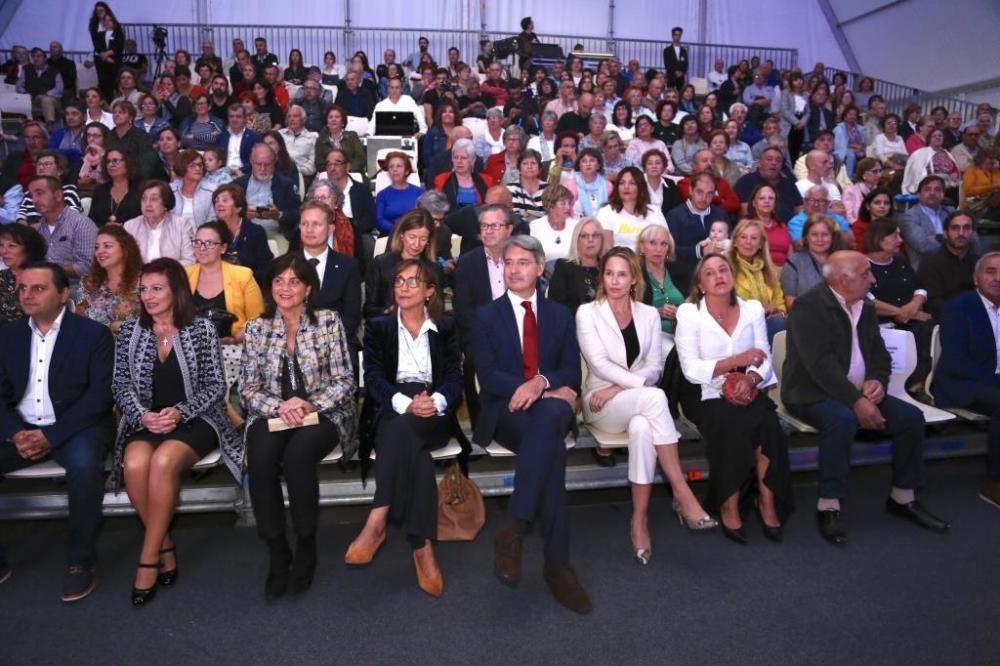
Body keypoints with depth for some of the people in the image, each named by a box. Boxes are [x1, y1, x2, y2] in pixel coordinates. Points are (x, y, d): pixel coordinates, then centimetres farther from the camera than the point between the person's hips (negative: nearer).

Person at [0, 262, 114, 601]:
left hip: (76, 427, -5)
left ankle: (80, 559, -17)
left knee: (84, 464, -36)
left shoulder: (93, 334, -4)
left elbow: (100, 394, -11)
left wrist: (52, 435, -19)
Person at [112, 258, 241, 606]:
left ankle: (149, 557, -17)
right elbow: (121, 385, 7)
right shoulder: (130, 330, 8)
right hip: (145, 422, 3)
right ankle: (166, 548, -10)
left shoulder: (202, 329, -2)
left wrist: (180, 413, -17)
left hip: (195, 420, -3)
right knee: (134, 464, -30)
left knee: (163, 461, -33)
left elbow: (216, 386, -3)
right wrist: (142, 416, -12)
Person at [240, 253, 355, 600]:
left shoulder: (329, 322, 1)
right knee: (260, 459, -30)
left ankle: (306, 545, -12)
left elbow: (344, 382, -2)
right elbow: (248, 388, 4)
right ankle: (277, 552, -13)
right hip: (272, 414, 2)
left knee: (297, 454, -34)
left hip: (322, 414, -2)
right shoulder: (257, 329, 8)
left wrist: (309, 404, -18)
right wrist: (279, 406, -15)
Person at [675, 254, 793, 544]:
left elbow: (765, 360, 4)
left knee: (768, 423, -29)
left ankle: (768, 502, -14)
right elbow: (691, 370, -9)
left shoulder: (753, 309, 11)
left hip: (748, 393, 3)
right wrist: (735, 361, -17)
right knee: (735, 426, -32)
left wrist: (750, 379, -18)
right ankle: (729, 505, -16)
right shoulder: (688, 313, -1)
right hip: (710, 397, -3)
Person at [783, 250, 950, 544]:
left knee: (911, 417, -7)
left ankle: (903, 498, 10)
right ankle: (828, 507, -25)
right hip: (812, 393, -8)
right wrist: (856, 402, -28)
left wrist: (877, 380, -10)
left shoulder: (866, 308, 11)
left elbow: (880, 355, 13)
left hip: (858, 393, 8)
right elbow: (821, 364, -24)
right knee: (843, 420, -36)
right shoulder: (809, 306, -15)